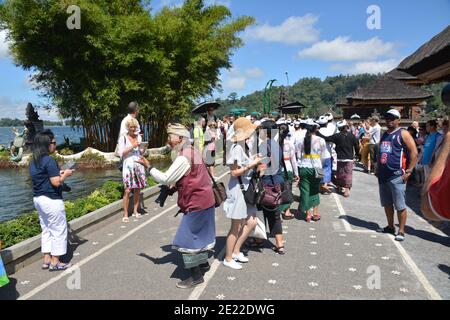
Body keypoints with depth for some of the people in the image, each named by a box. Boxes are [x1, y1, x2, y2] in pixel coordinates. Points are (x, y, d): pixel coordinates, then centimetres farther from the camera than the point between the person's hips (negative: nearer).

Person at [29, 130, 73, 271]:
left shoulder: (34, 161, 10)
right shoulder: (49, 161, -19)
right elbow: (56, 182, -21)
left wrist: (58, 173, 13)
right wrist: (65, 175, -5)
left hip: (38, 199, 9)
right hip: (51, 200, -9)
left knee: (46, 230, 18)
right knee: (58, 231, 3)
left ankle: (47, 260, 24)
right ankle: (55, 262, 9)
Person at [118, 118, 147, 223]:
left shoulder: (139, 137, 12)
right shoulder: (123, 138, 0)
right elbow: (121, 153, -7)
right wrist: (132, 147, -15)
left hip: (139, 165, 4)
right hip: (128, 166, -4)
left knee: (137, 189, 4)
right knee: (128, 190, -9)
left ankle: (135, 211, 15)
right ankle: (125, 214, -3)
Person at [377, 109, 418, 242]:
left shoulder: (402, 134, -5)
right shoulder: (384, 135, 17)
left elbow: (414, 152, -10)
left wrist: (408, 171, -14)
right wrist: (378, 169, 17)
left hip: (397, 176, -7)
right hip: (383, 175, 8)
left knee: (400, 205, -4)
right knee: (387, 204, 15)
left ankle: (401, 231, 3)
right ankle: (390, 227, 27)